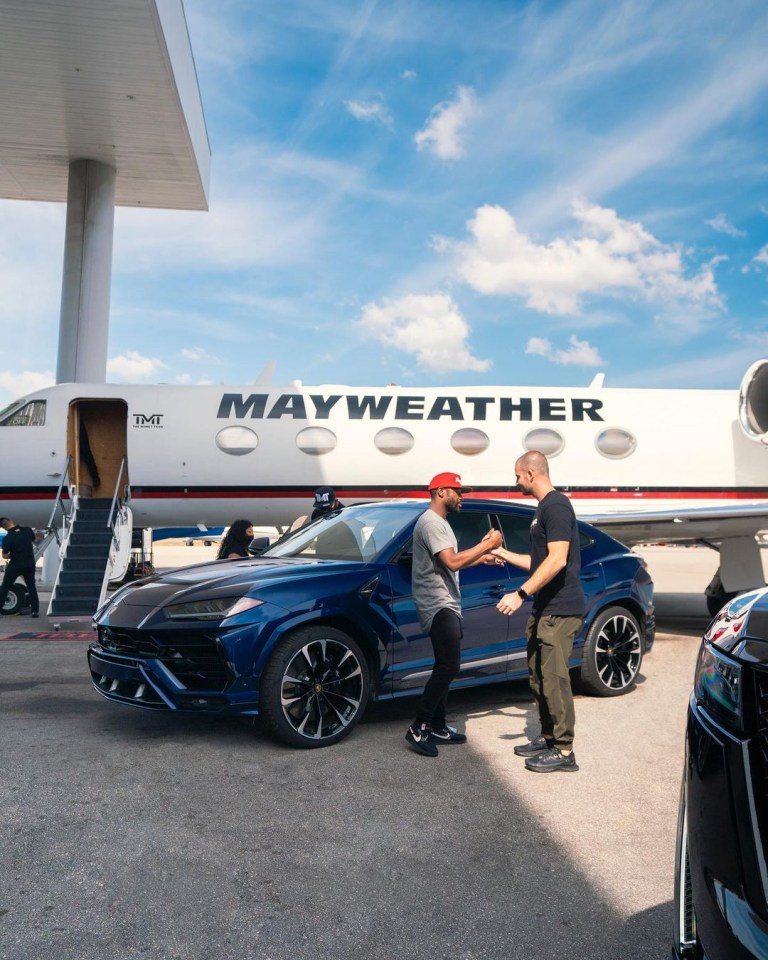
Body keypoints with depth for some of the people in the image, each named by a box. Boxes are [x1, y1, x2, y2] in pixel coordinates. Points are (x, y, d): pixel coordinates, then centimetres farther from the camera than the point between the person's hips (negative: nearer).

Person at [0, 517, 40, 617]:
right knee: (31, 587, 14)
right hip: (30, 564, 4)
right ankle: (35, 610, 13)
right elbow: (34, 540, 11)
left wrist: (12, 555, 9)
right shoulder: (28, 530, -9)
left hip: (15, 565, -4)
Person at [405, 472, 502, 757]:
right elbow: (452, 562, -25)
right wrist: (486, 544, -18)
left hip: (445, 605, 11)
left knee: (445, 667, 13)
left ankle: (437, 727, 20)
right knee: (448, 666, -15)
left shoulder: (440, 522, 18)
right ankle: (418, 729, -10)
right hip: (438, 605, -11)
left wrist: (481, 558, 11)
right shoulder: (431, 522, -16)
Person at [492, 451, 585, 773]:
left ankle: (564, 751, 4)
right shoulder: (544, 508, 16)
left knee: (554, 678, -5)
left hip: (559, 610, -10)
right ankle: (548, 737, 27)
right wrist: (502, 553, 27)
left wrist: (520, 594, -24)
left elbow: (557, 560, -24)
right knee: (538, 675, 15)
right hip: (544, 609, 10)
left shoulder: (556, 505, -15)